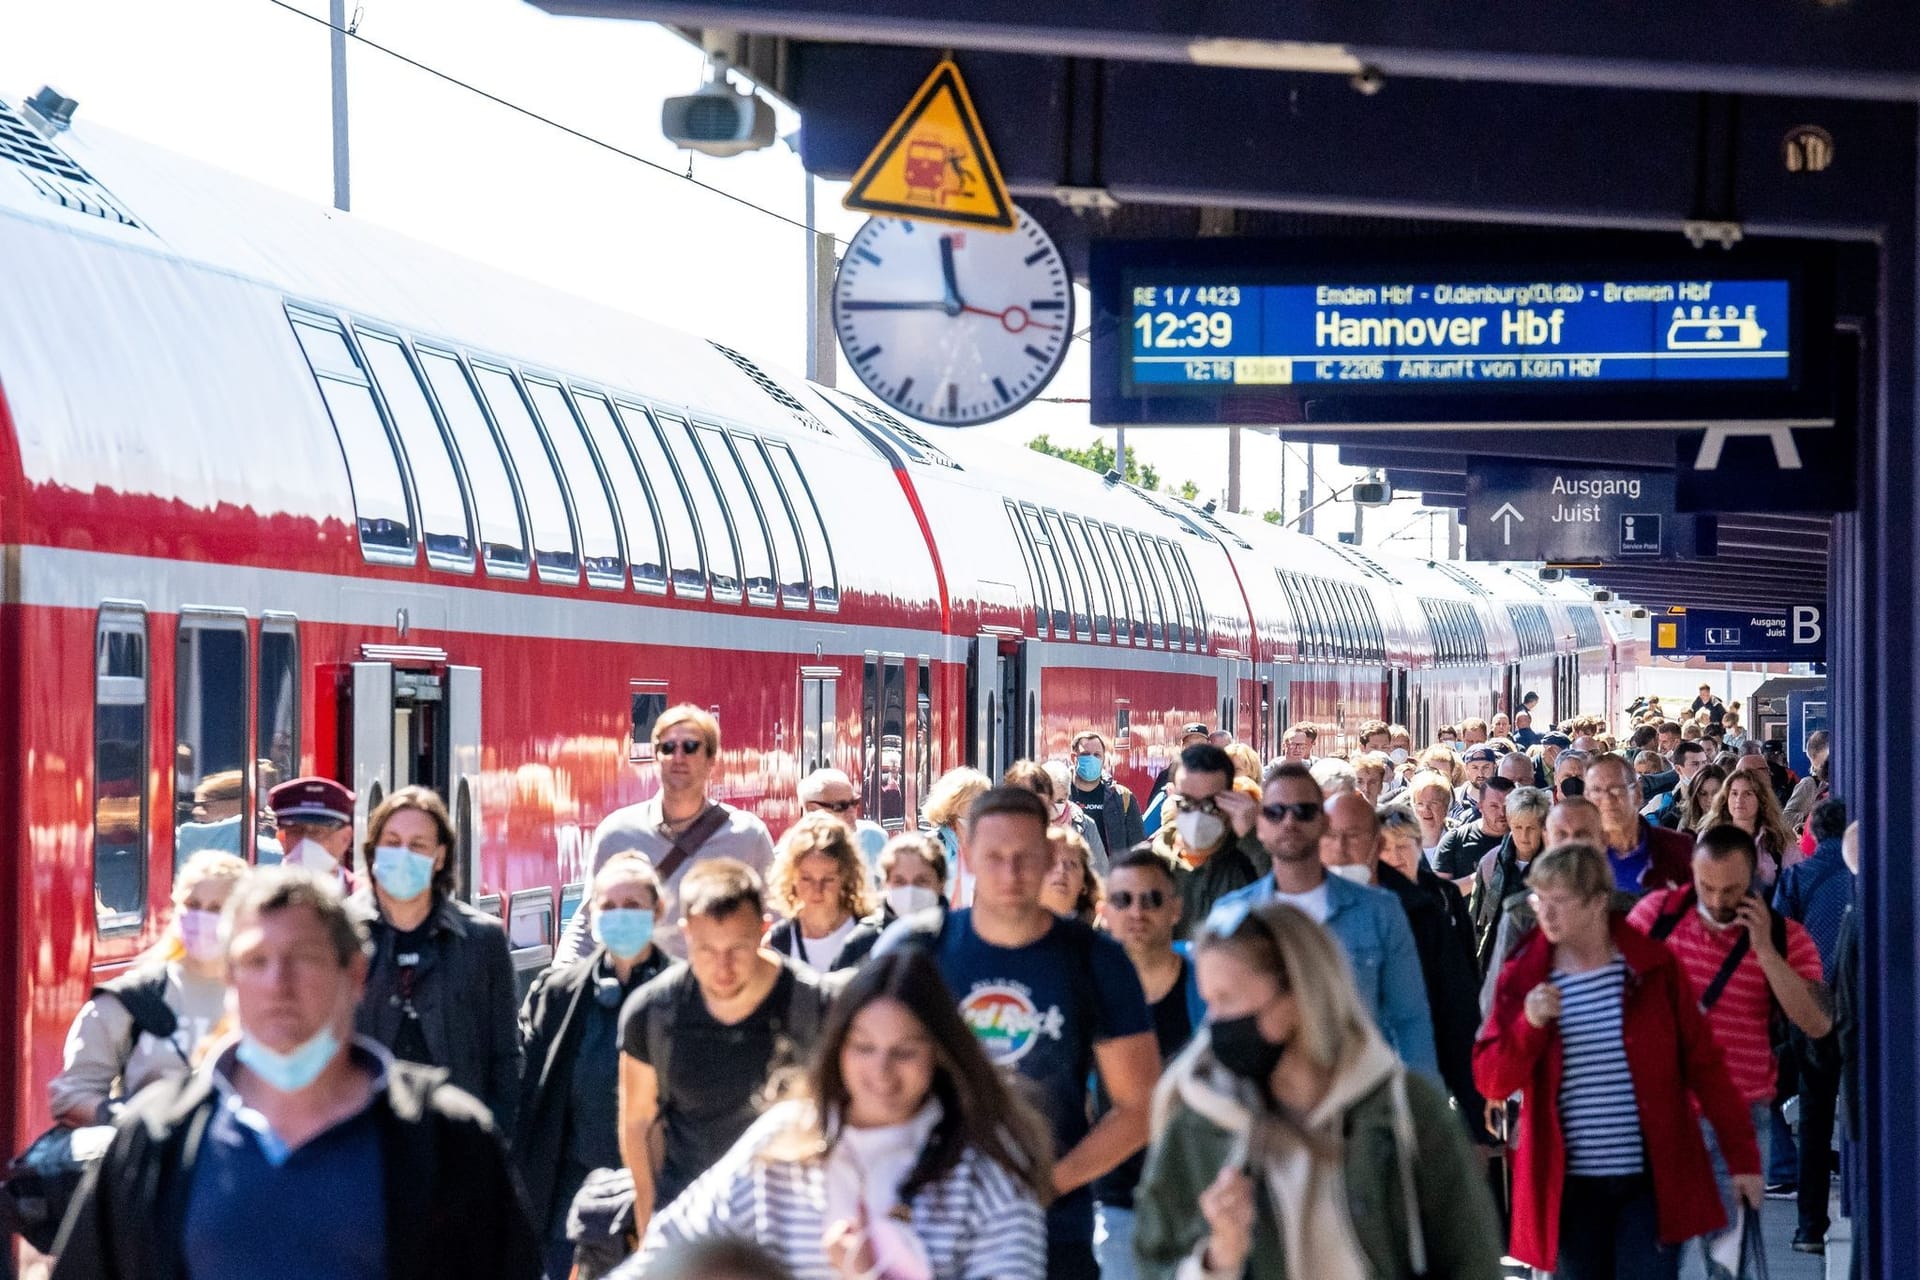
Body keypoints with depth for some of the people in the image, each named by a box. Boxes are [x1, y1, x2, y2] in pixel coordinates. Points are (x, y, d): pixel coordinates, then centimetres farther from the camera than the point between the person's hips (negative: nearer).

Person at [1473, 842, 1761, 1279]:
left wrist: (1741, 1155, 0)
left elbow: (1703, 1062, 2)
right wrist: (1528, 1025, -18)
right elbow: (1491, 1080, 0)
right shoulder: (1522, 978, 2)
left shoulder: (1655, 967, -1)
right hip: (1570, 1186, 2)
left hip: (1653, 1181, -2)